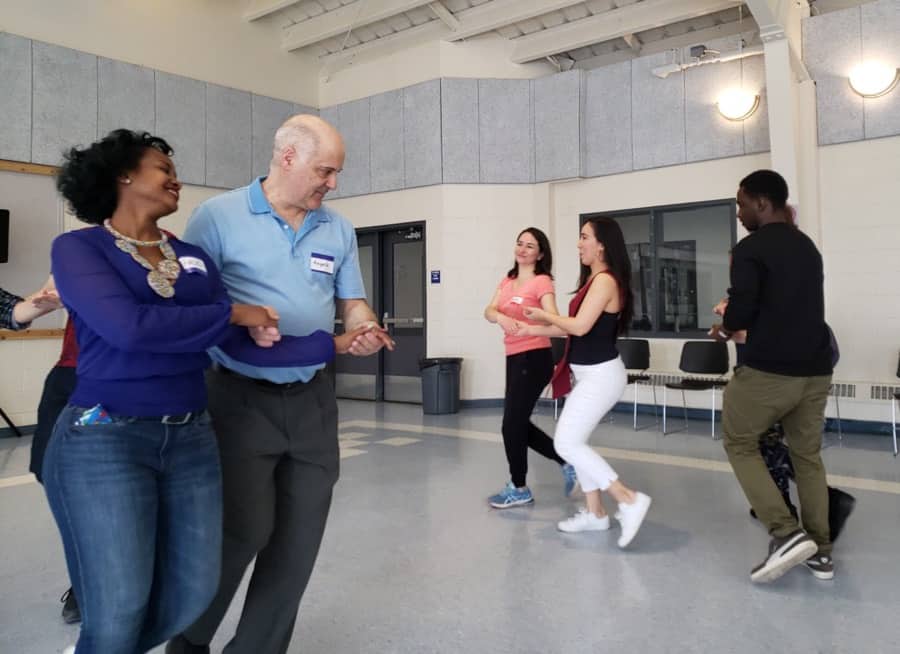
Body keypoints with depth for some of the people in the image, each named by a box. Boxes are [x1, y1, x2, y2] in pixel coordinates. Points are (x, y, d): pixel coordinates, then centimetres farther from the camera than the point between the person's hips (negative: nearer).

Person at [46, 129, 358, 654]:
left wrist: (332, 344, -1)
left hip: (191, 438, 6)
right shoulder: (78, 248, -3)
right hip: (104, 438, -5)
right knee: (121, 605, -2)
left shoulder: (193, 257, 12)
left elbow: (244, 345, 5)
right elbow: (129, 326, -21)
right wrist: (231, 313, -12)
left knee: (193, 592, 10)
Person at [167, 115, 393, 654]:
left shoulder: (339, 230, 8)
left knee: (300, 540, 8)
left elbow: (353, 304, 13)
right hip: (242, 399, -4)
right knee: (247, 530, -7)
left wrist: (366, 331, -9)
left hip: (313, 399, 5)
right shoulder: (219, 216, -4)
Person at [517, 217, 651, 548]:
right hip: (588, 374, 10)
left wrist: (544, 315, -8)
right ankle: (595, 513, 22)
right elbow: (576, 328, 15)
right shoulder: (593, 279, 14)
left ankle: (629, 500, -6)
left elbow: (580, 326, -23)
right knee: (574, 442, 13)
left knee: (567, 443, -11)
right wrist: (535, 330, 16)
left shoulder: (605, 280, -17)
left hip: (601, 375, -10)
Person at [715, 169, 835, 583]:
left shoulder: (750, 249, -10)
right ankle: (821, 550, 21)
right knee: (807, 454, 17)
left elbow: (740, 312, -16)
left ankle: (786, 534, -1)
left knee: (740, 444, 10)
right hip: (815, 369, 7)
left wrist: (725, 329, 6)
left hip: (767, 369, -7)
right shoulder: (808, 247, 15)